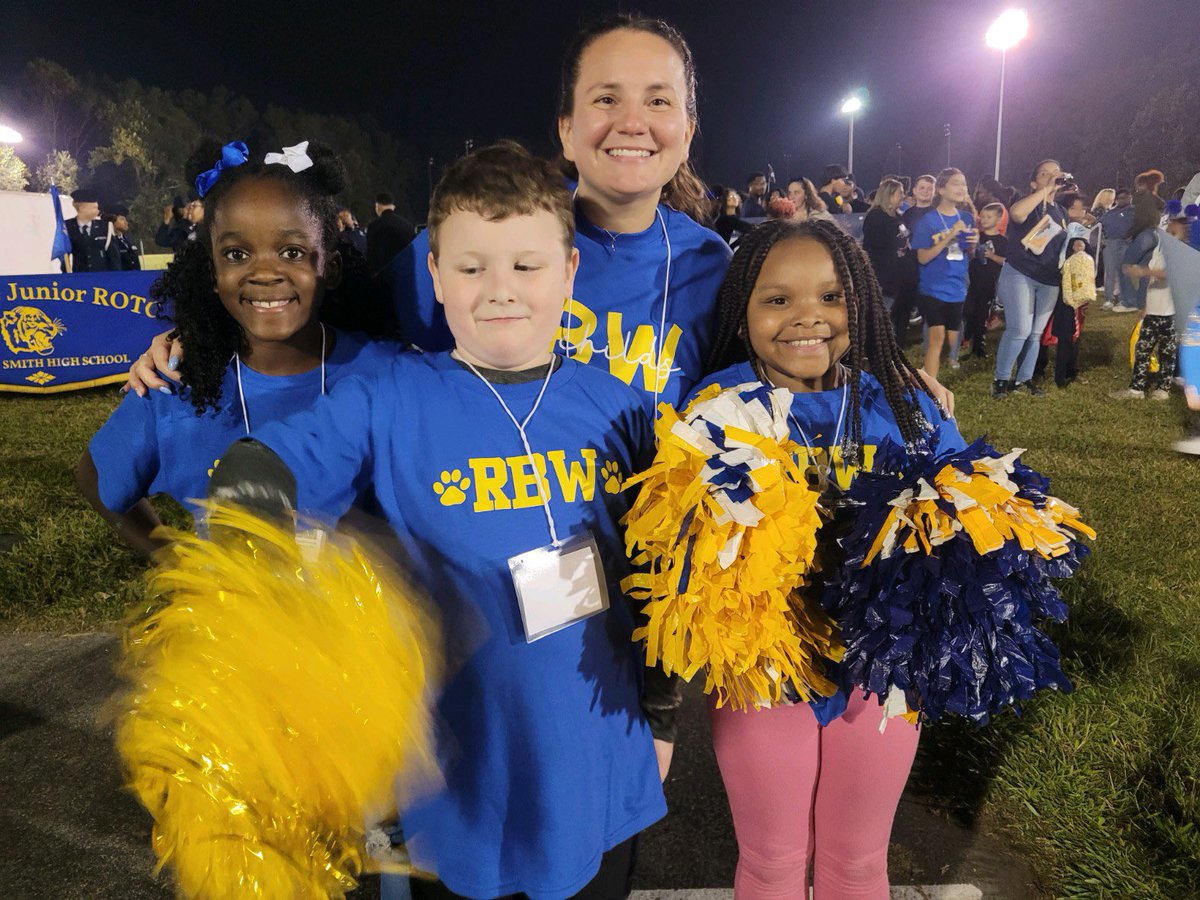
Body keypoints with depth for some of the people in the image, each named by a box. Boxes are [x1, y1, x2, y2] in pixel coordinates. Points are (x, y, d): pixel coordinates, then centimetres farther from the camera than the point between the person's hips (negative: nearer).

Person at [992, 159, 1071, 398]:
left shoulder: (1062, 212, 15)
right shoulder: (1029, 204, -6)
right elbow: (1016, 212, -33)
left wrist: (1066, 275, 18)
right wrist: (1047, 189, -27)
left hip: (1049, 281, 7)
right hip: (1020, 274, -7)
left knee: (1036, 333, 10)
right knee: (1020, 329, -14)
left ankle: (1024, 379, 20)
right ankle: (1000, 379, -2)